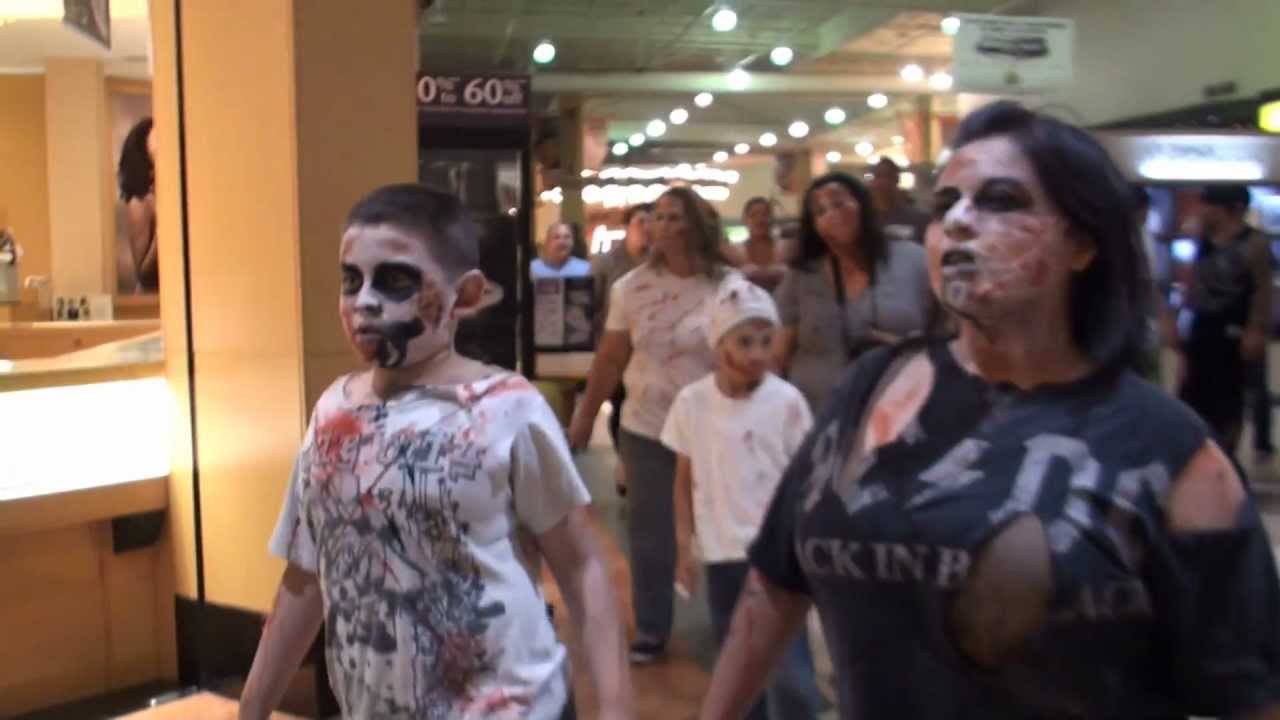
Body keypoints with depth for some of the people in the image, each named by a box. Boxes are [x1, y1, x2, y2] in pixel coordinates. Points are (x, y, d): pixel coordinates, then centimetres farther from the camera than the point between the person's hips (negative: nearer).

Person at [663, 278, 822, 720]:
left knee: (789, 667, -5)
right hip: (721, 552, 3)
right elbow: (685, 480, 5)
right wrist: (684, 547, 4)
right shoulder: (692, 401, -3)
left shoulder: (786, 402, -10)